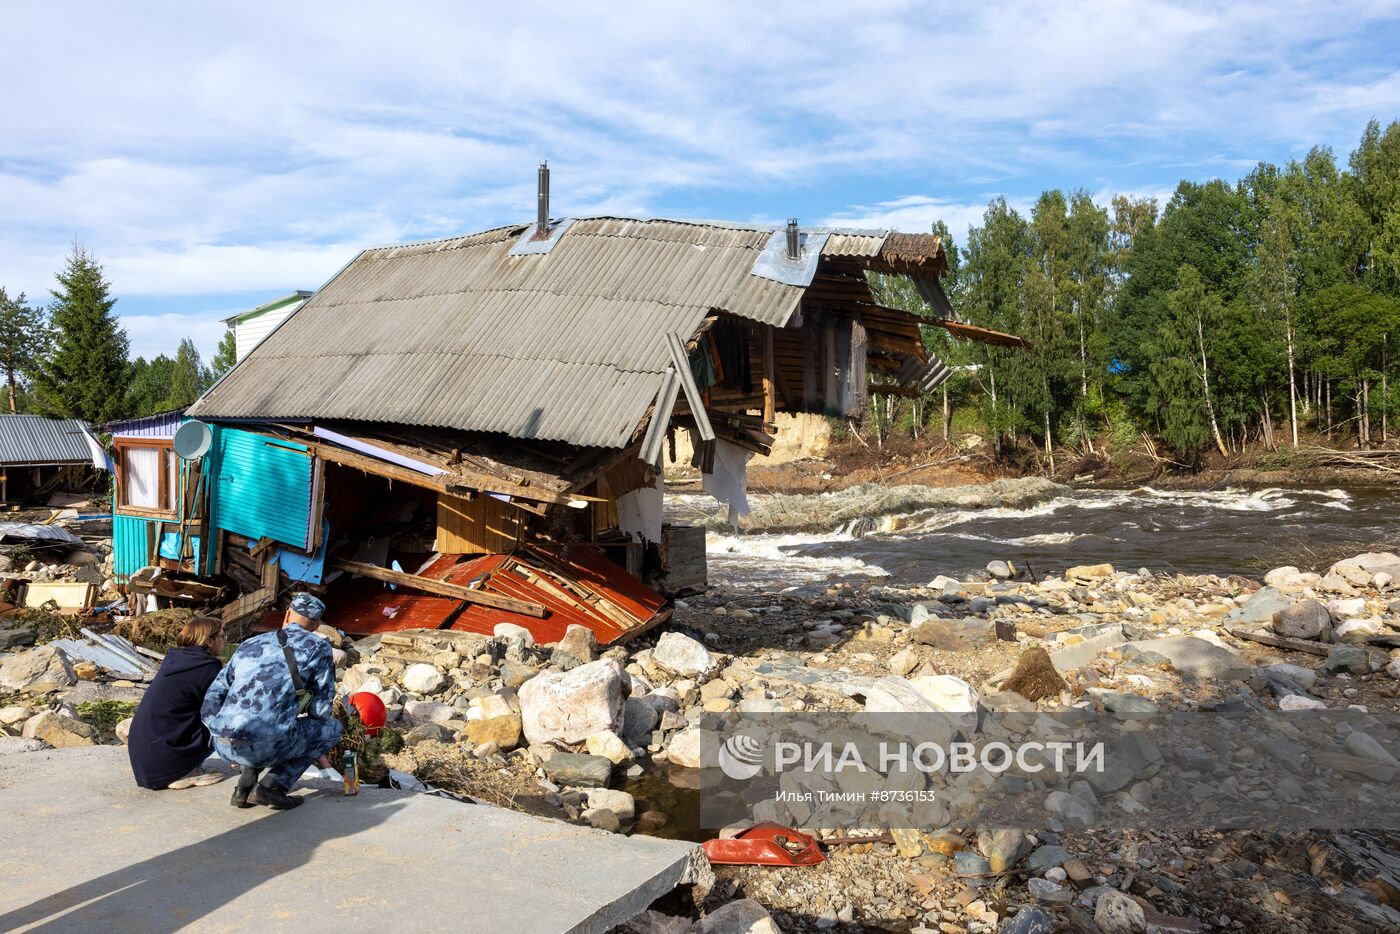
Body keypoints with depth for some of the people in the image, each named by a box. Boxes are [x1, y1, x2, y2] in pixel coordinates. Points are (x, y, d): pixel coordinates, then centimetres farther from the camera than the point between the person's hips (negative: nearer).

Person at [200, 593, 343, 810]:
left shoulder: (249, 645, 22)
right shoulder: (318, 646, 9)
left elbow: (211, 702, 18)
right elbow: (322, 709, 9)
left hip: (223, 745, 7)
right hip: (266, 745, -6)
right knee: (331, 727, 20)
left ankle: (245, 786, 18)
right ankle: (271, 786, 5)